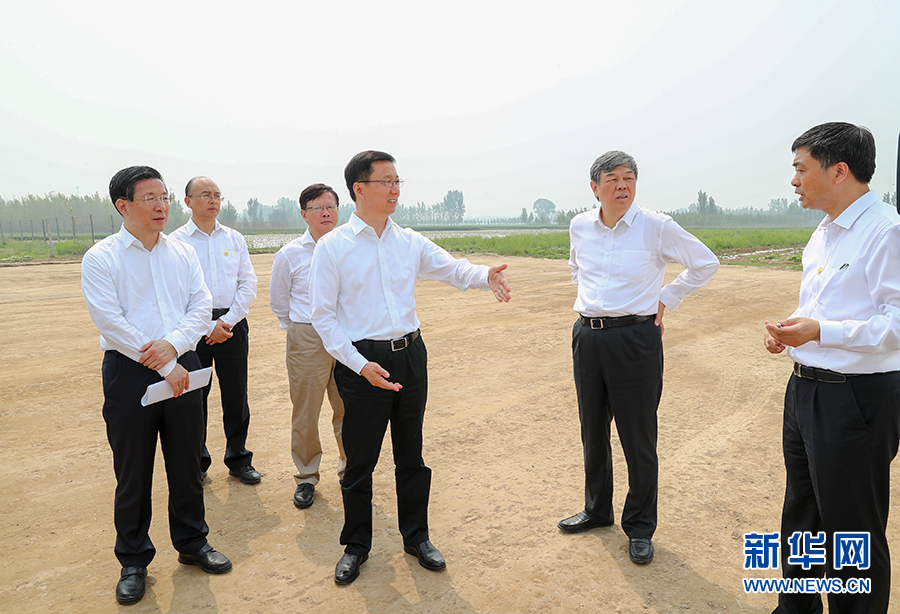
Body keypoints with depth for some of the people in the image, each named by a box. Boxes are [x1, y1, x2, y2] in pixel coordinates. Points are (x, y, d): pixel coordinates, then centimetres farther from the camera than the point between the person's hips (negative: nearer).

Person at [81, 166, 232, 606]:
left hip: (181, 366, 3)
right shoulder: (101, 258, -5)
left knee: (186, 462, 12)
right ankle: (133, 561, 26)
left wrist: (173, 344, -16)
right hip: (129, 372, -3)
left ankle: (192, 543, 31)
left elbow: (202, 305, 2)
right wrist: (166, 368, -13)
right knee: (133, 471, 8)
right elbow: (111, 323, -13)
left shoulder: (182, 253, 8)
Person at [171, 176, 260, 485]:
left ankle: (238, 460, 22)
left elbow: (248, 285, 5)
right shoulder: (175, 242, 0)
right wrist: (208, 326, -11)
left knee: (236, 396, 7)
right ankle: (196, 462, 23)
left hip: (233, 324, 2)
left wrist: (227, 321, -6)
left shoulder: (235, 239, 9)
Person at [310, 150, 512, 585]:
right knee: (360, 459, 8)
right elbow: (323, 315, -6)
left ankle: (416, 537, 33)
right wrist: (360, 365, -15)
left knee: (411, 454, 14)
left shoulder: (410, 242, 5)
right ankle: (356, 545, 30)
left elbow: (451, 268, 4)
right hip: (361, 361, -3)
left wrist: (485, 275, -20)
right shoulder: (332, 247, -6)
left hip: (410, 354, 4)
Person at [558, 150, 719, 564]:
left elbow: (706, 263, 4)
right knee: (592, 433, 16)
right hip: (587, 337, 5)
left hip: (635, 339, -4)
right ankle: (596, 510, 35)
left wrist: (667, 300, 1)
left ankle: (640, 527, 21)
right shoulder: (580, 227, 4)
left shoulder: (657, 227, -9)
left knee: (638, 439, 3)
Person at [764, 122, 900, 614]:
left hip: (855, 399, -9)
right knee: (801, 516, 24)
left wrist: (821, 331, -30)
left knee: (853, 536, 7)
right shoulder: (823, 233, 12)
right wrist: (788, 329, 3)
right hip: (805, 388, 10)